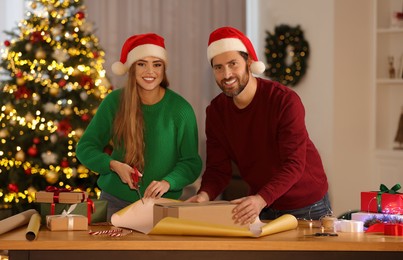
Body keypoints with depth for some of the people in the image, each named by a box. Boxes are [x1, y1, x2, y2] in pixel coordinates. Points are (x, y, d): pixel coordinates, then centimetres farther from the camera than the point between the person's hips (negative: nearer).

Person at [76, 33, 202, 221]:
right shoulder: (114, 102, -4)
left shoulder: (180, 109, -7)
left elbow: (191, 163, -3)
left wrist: (168, 182, -22)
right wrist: (113, 165, -16)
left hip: (163, 204, -1)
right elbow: (85, 148, 2)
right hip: (115, 201, 1)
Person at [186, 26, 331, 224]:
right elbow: (218, 168, -6)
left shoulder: (285, 101, -23)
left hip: (306, 208, -4)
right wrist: (205, 194, -28)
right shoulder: (215, 111, -6)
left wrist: (260, 200, -45)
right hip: (260, 208, 4)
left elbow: (293, 165, -29)